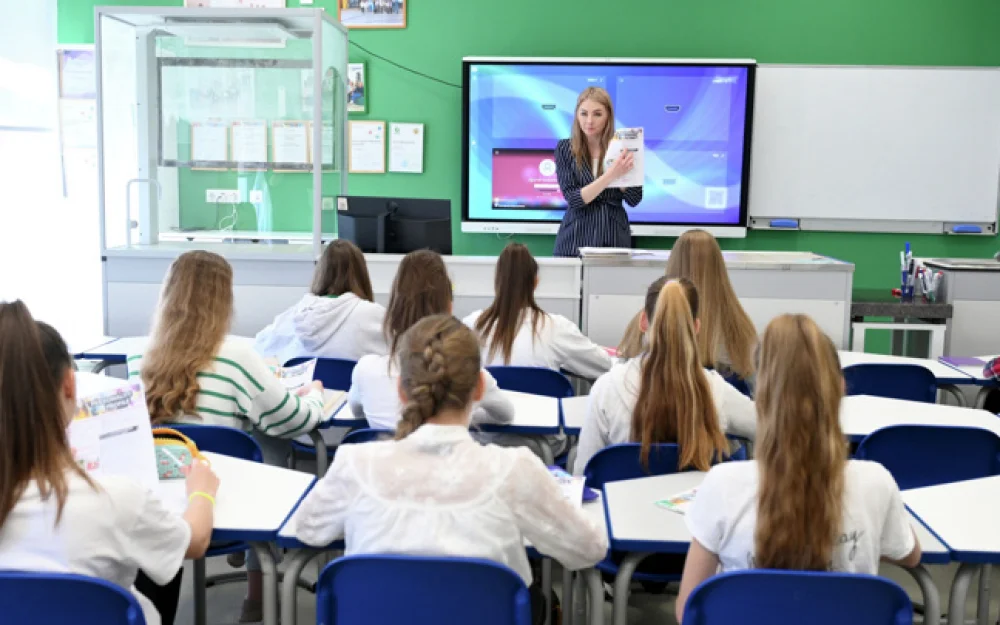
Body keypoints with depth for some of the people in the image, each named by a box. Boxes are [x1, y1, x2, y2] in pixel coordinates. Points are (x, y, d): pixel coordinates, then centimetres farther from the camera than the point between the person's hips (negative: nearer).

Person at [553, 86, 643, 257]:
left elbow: (634, 200, -2)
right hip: (575, 238, 0)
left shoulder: (622, 148, 1)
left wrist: (622, 171, -16)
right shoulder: (565, 148, -1)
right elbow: (573, 199, -12)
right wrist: (610, 175, -22)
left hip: (614, 236, 1)